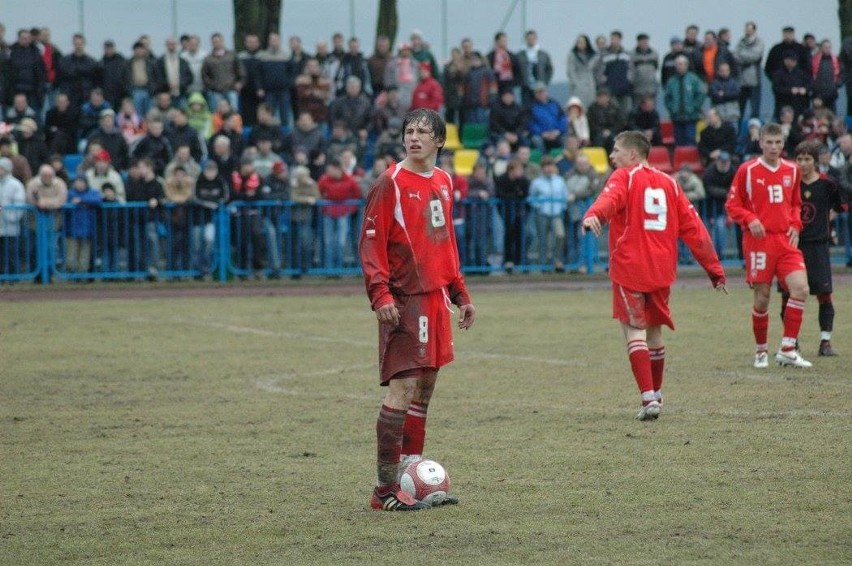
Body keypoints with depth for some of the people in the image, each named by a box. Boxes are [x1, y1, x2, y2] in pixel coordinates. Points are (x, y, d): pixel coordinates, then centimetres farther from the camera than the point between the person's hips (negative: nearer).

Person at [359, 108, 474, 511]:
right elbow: (370, 243, -11)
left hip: (435, 299, 8)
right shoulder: (391, 183, -8)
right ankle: (386, 490, -11)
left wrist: (460, 293, 22)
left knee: (425, 388, 12)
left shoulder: (443, 182, 14)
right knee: (403, 388, -12)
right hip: (405, 300, -8)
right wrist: (380, 295, -22)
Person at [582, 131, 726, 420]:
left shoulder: (624, 177, -1)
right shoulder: (668, 183, 15)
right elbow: (693, 228, 13)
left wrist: (593, 215, -47)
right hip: (662, 269, 5)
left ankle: (649, 398, -16)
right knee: (654, 330, 20)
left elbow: (611, 198, -26)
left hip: (629, 268, -5)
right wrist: (714, 269, 16)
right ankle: (656, 393, 31)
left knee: (635, 331, -4)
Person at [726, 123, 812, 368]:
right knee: (762, 298, 0)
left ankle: (787, 350, -7)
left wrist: (795, 225, 5)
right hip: (759, 240, -3)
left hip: (786, 240, 3)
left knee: (800, 288, -14)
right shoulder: (747, 170, -3)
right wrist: (750, 220, -16)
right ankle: (761, 351, 19)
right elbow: (732, 205, 1)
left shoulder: (792, 170, 10)